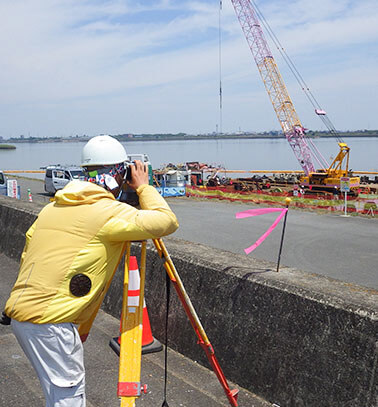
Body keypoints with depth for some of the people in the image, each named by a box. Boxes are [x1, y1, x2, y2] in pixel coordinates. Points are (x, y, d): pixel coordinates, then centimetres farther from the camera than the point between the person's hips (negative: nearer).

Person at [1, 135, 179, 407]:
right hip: (49, 321, -9)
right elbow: (168, 221, -10)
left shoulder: (52, 207, 14)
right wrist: (144, 187, 4)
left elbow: (27, 258, 16)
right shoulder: (110, 212, -11)